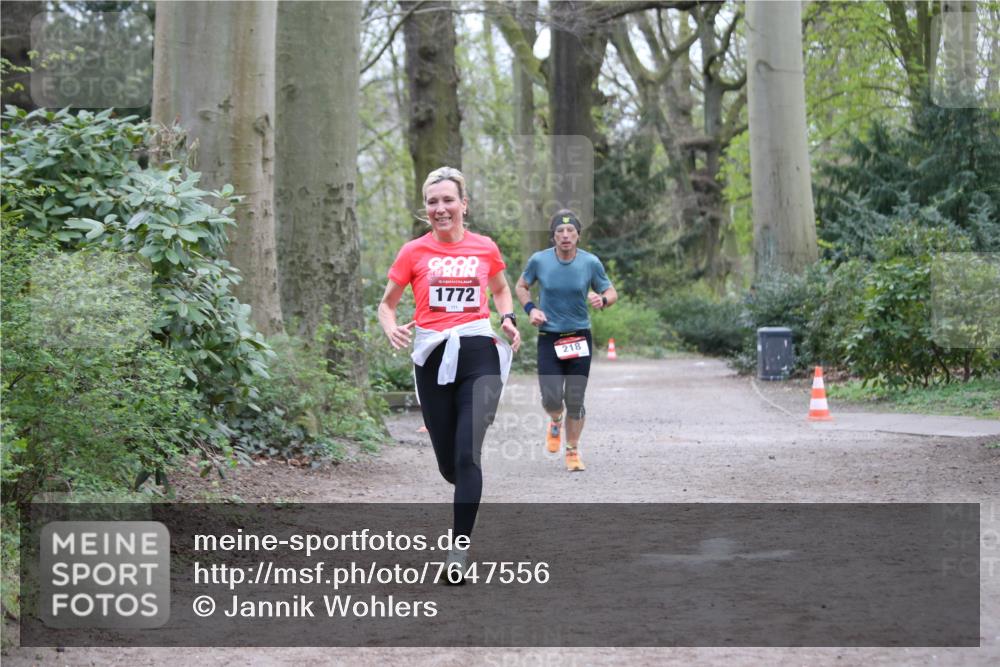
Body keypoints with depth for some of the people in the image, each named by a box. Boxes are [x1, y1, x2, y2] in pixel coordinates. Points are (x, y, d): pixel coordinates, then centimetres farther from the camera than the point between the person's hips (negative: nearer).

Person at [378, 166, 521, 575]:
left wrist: (507, 319, 4)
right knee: (448, 464, 7)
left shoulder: (485, 248, 5)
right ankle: (471, 495, 44)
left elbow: (501, 289, 24)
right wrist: (392, 330, -10)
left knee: (467, 455, -15)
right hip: (432, 359, 1)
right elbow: (386, 304, 11)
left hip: (479, 355, -1)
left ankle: (459, 550, -11)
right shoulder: (413, 253, 3)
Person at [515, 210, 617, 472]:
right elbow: (521, 287, 12)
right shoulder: (539, 260, -5)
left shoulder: (591, 262, -4)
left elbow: (611, 292, 7)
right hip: (548, 338, 0)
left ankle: (572, 451, 22)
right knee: (551, 398, -11)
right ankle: (555, 422, 26)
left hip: (580, 338, 0)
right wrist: (530, 309, -5)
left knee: (575, 401, 2)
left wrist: (602, 300, -17)